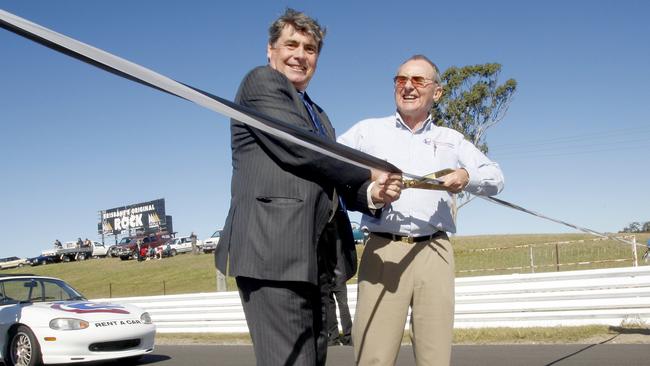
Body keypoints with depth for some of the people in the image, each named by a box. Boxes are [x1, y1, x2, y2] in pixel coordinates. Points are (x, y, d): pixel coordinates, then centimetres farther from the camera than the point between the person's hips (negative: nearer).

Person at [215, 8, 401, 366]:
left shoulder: (317, 114, 28)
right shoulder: (261, 81, 3)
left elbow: (328, 186, 17)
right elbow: (300, 149, -11)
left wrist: (372, 193, -4)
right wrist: (369, 174, 0)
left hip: (313, 259, 9)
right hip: (273, 252, -9)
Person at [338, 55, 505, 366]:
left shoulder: (452, 140, 21)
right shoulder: (368, 131, 15)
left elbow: (495, 178, 15)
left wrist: (467, 177, -8)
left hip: (434, 253, 2)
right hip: (383, 250, -2)